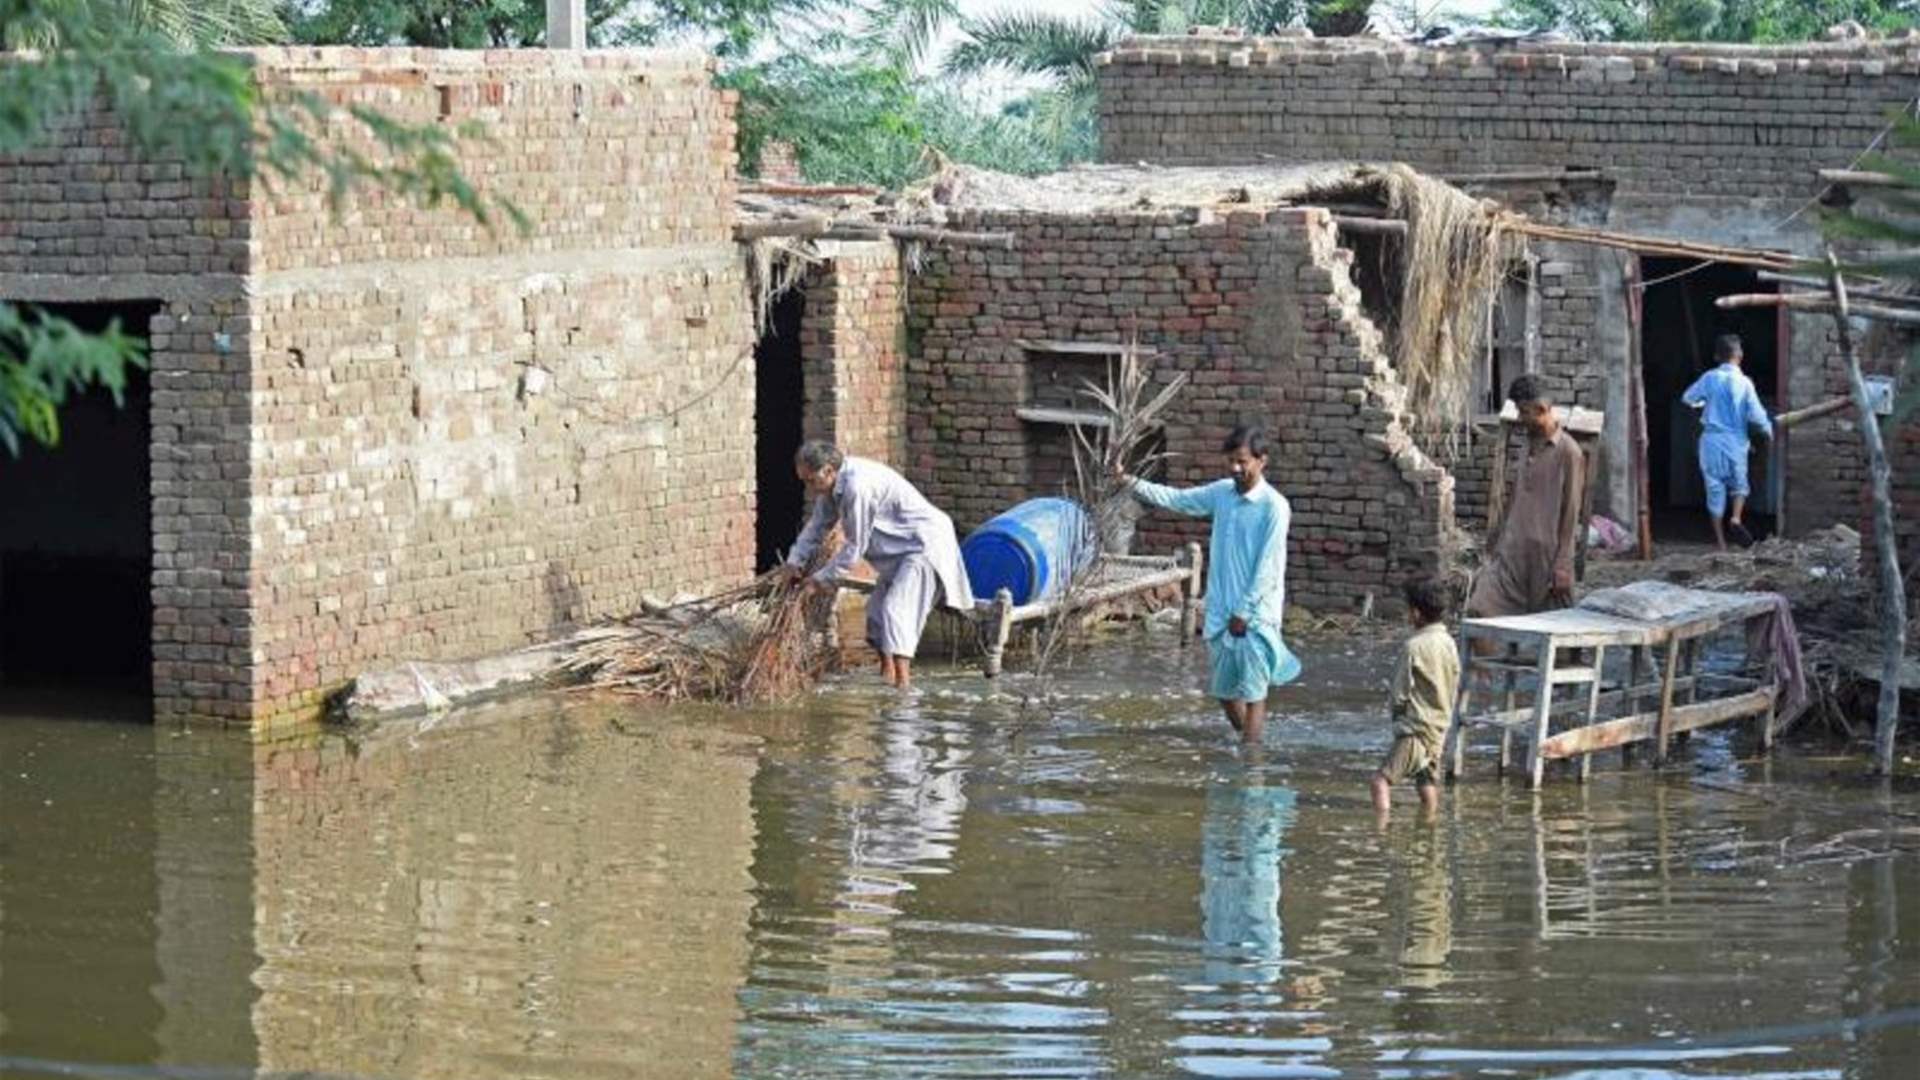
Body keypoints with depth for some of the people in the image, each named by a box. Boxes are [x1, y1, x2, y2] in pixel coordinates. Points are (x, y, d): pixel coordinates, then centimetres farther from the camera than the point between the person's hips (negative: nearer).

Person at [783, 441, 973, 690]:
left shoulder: (858, 486, -29)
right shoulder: (832, 485, 2)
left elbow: (855, 546, -23)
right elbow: (818, 525, 16)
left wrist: (824, 578, -13)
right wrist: (795, 561, 7)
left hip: (925, 545, -11)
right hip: (902, 549, 11)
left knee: (896, 608, -21)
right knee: (877, 607, 16)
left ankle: (902, 679, -28)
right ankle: (887, 673, 30)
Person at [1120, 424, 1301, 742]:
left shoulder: (1274, 506, -13)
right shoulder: (1222, 493, 6)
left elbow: (1268, 567, -15)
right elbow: (1178, 499, 11)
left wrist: (1244, 613, -15)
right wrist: (1135, 485, -2)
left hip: (1255, 616, -7)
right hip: (1221, 611, 7)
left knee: (1252, 691, -4)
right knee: (1223, 688, 14)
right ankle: (1245, 738, 32)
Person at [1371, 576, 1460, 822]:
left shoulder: (1414, 647, -16)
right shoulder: (1448, 643, 6)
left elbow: (1400, 693, -12)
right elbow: (1455, 684, 14)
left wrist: (1393, 709, 9)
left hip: (1415, 730, -8)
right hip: (1440, 726, 8)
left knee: (1381, 780, -13)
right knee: (1427, 784, 16)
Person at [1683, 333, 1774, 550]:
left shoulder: (1709, 379, -3)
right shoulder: (1744, 383, -7)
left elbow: (1688, 398, 10)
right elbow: (1756, 414, -9)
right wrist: (1768, 429, 10)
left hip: (1712, 440, 1)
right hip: (1735, 441, -1)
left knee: (1715, 489, 7)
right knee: (1739, 483, 18)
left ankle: (1720, 539, 7)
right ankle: (1736, 518, -9)